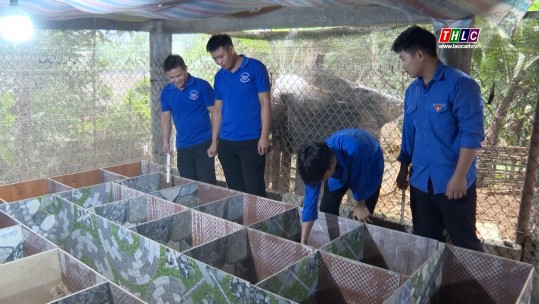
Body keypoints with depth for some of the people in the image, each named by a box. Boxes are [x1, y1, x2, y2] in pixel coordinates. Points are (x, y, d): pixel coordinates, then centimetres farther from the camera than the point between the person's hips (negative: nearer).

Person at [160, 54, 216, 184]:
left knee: (206, 184, -3)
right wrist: (165, 141, 7)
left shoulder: (202, 86, -8)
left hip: (204, 143, -4)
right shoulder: (166, 92, 5)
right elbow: (165, 117, 14)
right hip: (182, 146, 4)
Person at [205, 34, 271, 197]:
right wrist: (214, 141, 12)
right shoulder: (219, 77, 11)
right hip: (226, 142, 5)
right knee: (234, 189, 11)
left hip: (251, 141, -5)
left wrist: (264, 136, -13)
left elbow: (265, 103, -7)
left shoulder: (255, 68, -5)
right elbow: (217, 110, 15)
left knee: (254, 189, -2)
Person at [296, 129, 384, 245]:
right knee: (326, 210, 1)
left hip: (369, 166, -3)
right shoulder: (316, 165, -31)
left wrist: (361, 205, -11)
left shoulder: (353, 149, -47)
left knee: (363, 218, -10)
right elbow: (310, 201, -26)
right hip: (340, 169, 4)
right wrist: (303, 242, -24)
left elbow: (359, 180, -29)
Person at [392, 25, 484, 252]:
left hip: (453, 183, -6)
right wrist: (403, 169, 17)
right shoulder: (412, 91, 8)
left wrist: (459, 176, -19)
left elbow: (471, 133, -16)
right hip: (420, 182, 6)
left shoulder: (460, 84, -13)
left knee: (465, 243, 6)